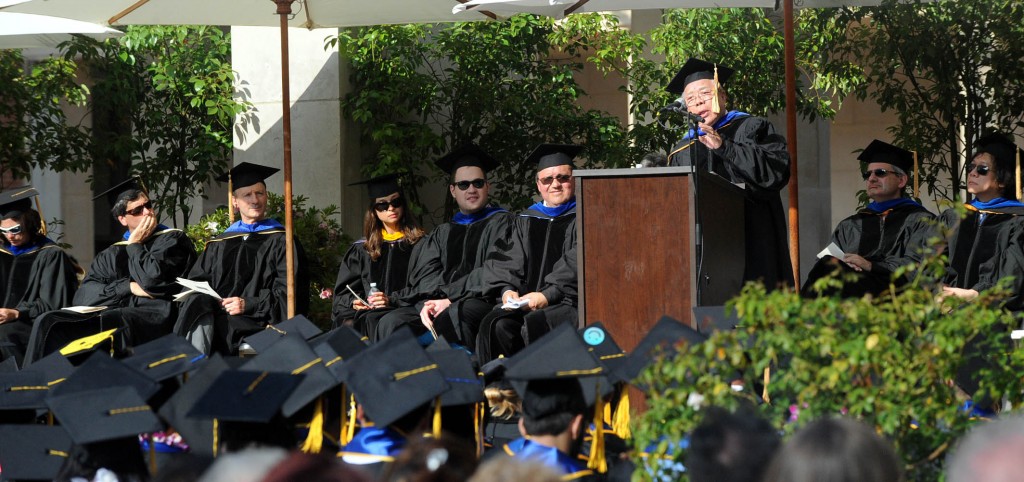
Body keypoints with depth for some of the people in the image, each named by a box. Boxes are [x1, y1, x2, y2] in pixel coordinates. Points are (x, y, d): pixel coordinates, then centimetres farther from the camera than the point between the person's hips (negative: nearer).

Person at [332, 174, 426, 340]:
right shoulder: (361, 249, 20)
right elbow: (343, 292, 15)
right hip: (367, 309, 3)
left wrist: (391, 300, -13)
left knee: (372, 320, -36)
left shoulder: (419, 244, 10)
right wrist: (354, 302, -7)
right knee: (347, 323, -31)